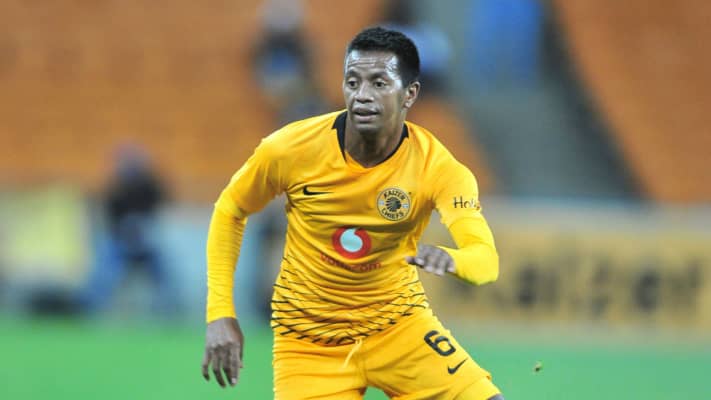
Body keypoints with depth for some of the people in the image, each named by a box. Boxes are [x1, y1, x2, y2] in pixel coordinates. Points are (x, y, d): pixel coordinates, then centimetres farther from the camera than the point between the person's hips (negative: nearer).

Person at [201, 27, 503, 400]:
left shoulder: (437, 166, -18)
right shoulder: (291, 149, -16)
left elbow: (486, 260, -30)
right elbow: (229, 211, 1)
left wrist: (450, 260, -54)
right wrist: (220, 315, -5)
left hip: (399, 323, 1)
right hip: (308, 337, -1)